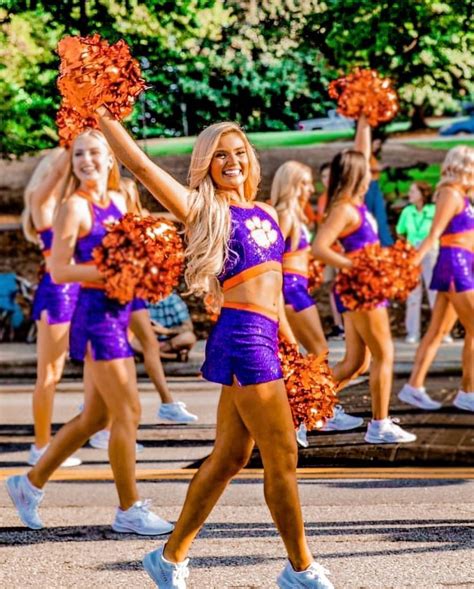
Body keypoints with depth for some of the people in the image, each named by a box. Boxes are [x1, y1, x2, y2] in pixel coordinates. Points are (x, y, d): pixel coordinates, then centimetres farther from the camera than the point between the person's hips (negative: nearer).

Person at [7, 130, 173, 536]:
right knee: (128, 413, -6)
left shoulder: (119, 201, 12)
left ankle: (31, 484, 26)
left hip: (117, 312, 8)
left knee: (96, 417, 14)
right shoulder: (75, 206, -10)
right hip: (95, 313, -8)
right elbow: (59, 270, -15)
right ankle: (130, 511, 4)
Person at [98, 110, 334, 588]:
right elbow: (139, 164, -7)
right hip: (242, 336, -7)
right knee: (282, 456, -4)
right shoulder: (203, 209, -1)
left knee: (228, 457, 11)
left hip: (263, 337, 7)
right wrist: (102, 117, -6)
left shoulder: (264, 213, 18)